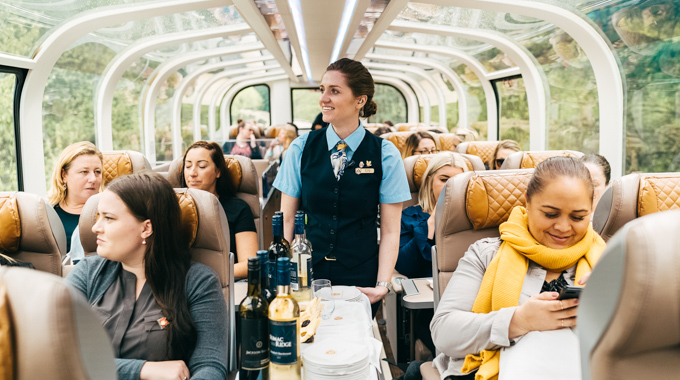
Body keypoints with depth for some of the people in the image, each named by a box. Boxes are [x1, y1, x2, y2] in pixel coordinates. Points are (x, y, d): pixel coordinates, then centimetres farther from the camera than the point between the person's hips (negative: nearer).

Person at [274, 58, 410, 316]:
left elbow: (390, 230, -3)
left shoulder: (386, 155, -4)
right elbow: (287, 220, 3)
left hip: (360, 283, -1)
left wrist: (382, 285, -12)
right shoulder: (301, 149, 0)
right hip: (306, 275, 1)